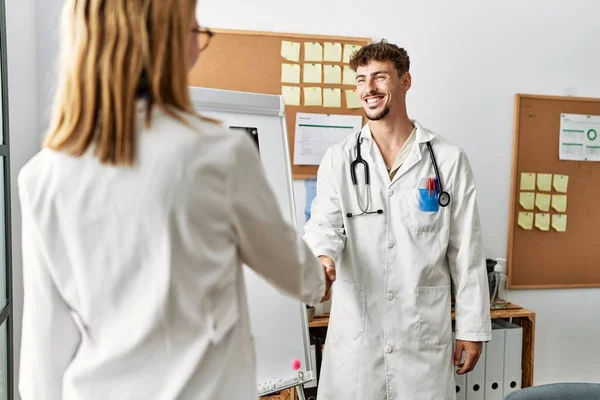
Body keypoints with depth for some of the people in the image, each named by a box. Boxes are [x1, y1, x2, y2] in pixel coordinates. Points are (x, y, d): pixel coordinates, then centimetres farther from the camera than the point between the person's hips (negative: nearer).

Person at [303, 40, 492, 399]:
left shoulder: (449, 159, 0)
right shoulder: (338, 159, 3)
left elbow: (467, 250, 1)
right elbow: (324, 224, -7)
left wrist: (472, 327, 2)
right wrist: (321, 257, -30)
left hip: (424, 332, 0)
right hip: (355, 331, 1)